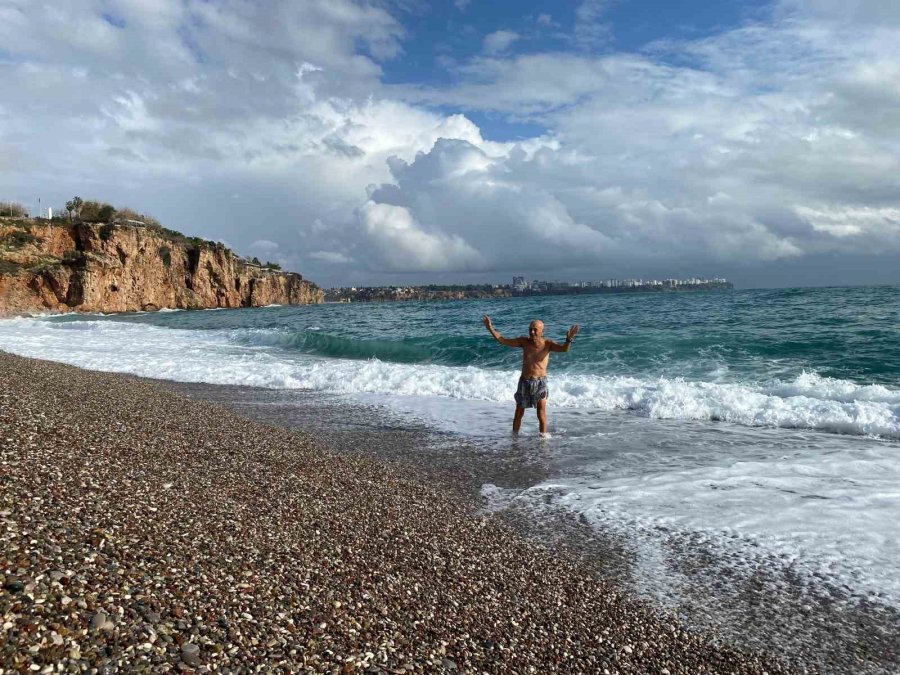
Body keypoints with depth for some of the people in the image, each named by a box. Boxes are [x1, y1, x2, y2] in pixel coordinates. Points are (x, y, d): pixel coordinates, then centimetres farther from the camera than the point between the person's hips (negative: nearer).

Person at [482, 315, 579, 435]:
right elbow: (502, 341, 0)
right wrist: (491, 329, -10)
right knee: (519, 413, 11)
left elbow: (564, 349, -22)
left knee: (541, 414, -3)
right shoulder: (524, 341, -1)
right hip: (524, 382, 3)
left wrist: (568, 340, -43)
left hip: (540, 382, -2)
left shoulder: (547, 344, -7)